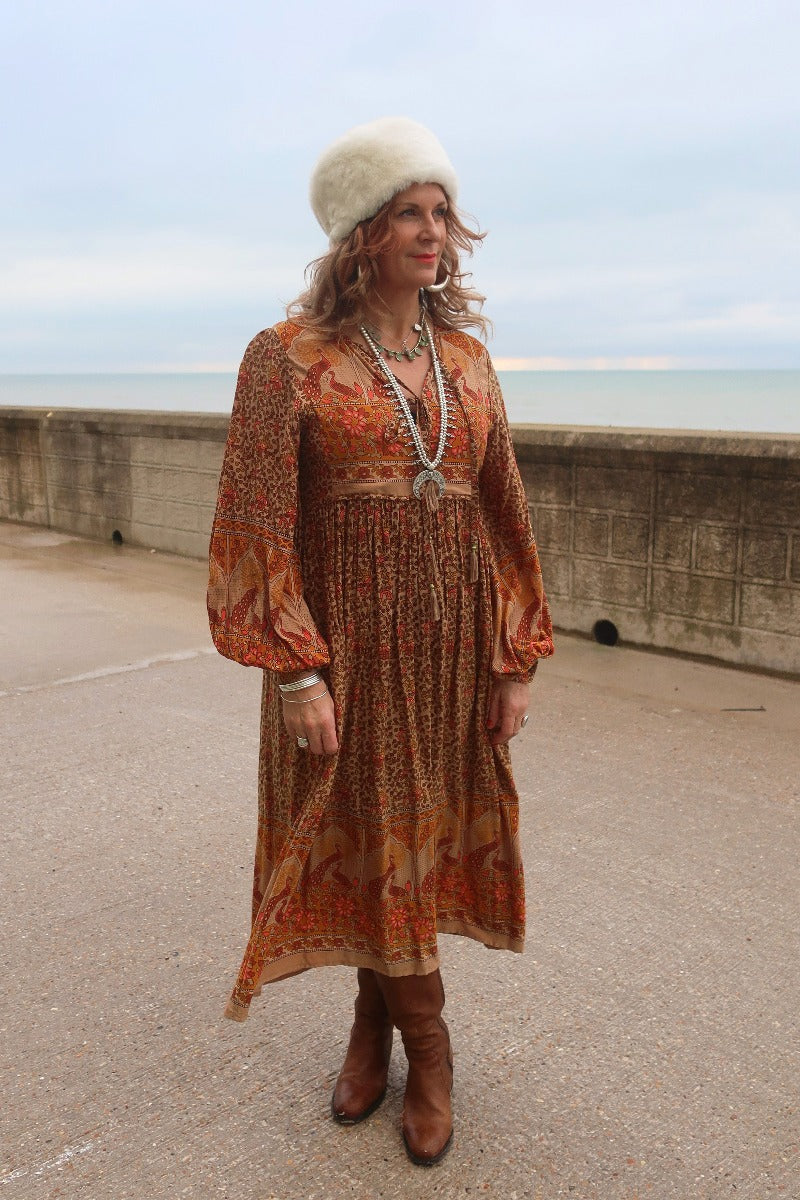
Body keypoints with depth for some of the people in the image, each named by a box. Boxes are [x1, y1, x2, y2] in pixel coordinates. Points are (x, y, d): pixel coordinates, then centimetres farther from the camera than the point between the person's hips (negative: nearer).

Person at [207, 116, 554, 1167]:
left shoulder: (466, 355, 7)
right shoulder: (290, 356, -7)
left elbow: (504, 511, 7)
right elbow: (259, 523, -10)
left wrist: (518, 656, 4)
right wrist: (297, 671, -15)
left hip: (453, 634, 4)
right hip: (347, 635, -4)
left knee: (422, 829, 12)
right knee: (372, 833, 6)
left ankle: (376, 1018, 34)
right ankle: (426, 1042, 26)